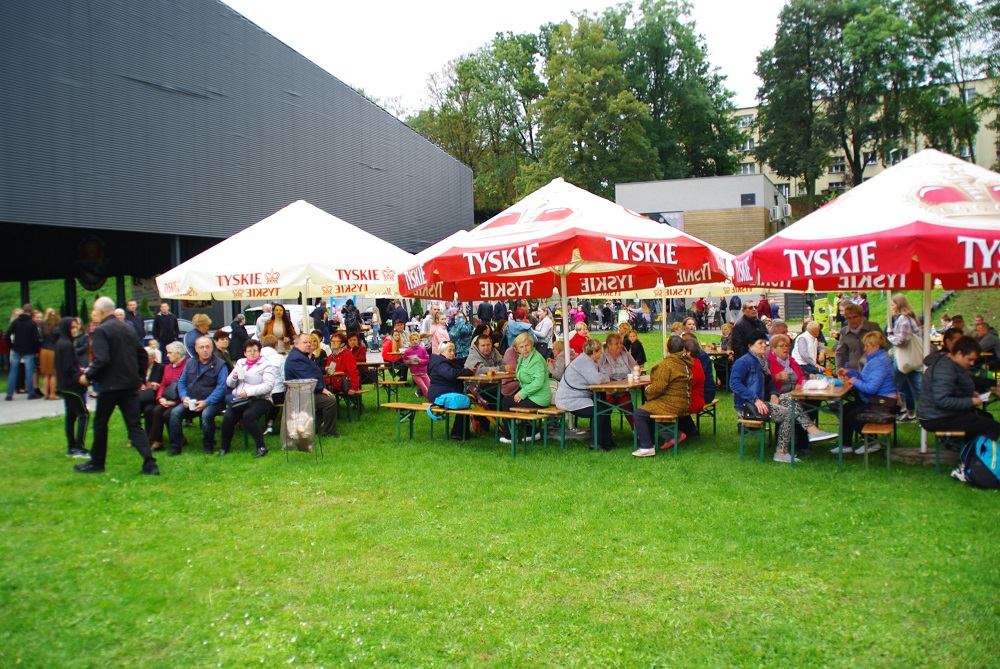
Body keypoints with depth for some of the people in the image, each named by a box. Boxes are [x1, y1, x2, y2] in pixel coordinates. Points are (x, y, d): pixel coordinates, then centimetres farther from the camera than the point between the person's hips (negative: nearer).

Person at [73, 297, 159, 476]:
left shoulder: (100, 330, -12)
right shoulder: (128, 329, 10)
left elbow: (101, 360, -21)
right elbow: (143, 355, 13)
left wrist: (88, 376, -8)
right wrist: (138, 376, 20)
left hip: (110, 385, -6)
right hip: (131, 384, 6)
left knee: (100, 424, 12)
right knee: (134, 425, 5)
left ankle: (96, 463, 24)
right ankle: (150, 464, -5)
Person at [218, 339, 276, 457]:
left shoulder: (266, 365, 4)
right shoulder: (240, 363, 21)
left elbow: (268, 386, -11)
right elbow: (229, 383, 19)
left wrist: (248, 392, -18)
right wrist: (234, 377, -4)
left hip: (259, 399, -4)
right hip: (239, 399, 4)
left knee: (248, 415, -33)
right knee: (228, 417, -22)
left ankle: (261, 447, -24)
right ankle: (224, 447, -2)